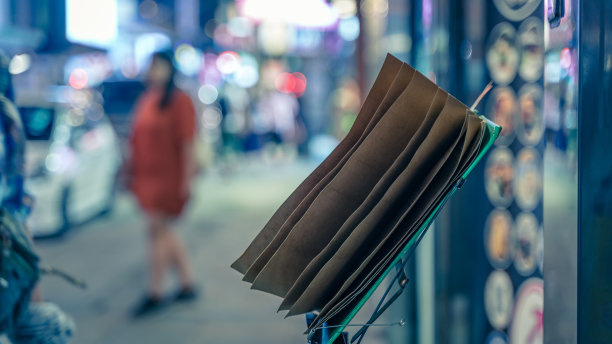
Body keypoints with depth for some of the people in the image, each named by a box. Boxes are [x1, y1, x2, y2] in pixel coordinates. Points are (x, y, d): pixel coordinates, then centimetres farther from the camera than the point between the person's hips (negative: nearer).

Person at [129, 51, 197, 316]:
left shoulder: (179, 101, -9)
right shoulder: (145, 100, 13)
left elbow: (188, 143, -13)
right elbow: (138, 139, 17)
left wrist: (186, 181, -16)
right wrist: (133, 172, 14)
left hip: (168, 176, -8)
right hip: (146, 175, 8)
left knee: (158, 229, -7)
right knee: (165, 231, 12)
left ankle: (155, 293, 1)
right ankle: (187, 284, 23)